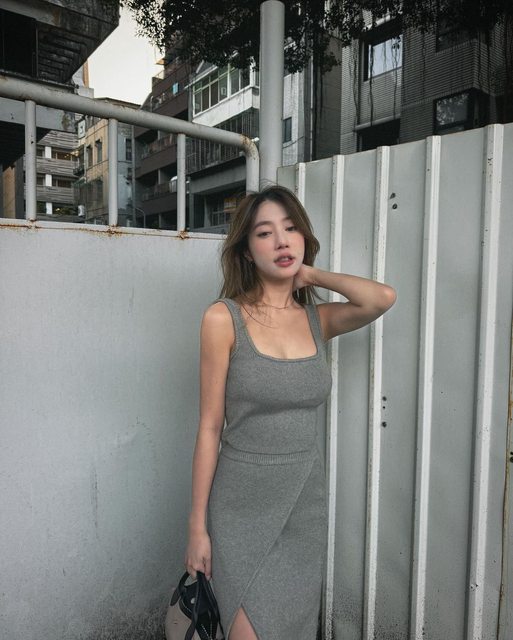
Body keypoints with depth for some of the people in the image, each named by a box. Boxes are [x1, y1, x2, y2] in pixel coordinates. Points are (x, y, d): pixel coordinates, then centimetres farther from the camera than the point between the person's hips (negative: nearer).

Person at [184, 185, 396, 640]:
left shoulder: (318, 320, 0)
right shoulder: (223, 318, -12)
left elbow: (382, 298, -20)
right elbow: (210, 426, -10)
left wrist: (310, 274, -6)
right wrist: (197, 525, -6)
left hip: (307, 499, 4)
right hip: (242, 502, -4)